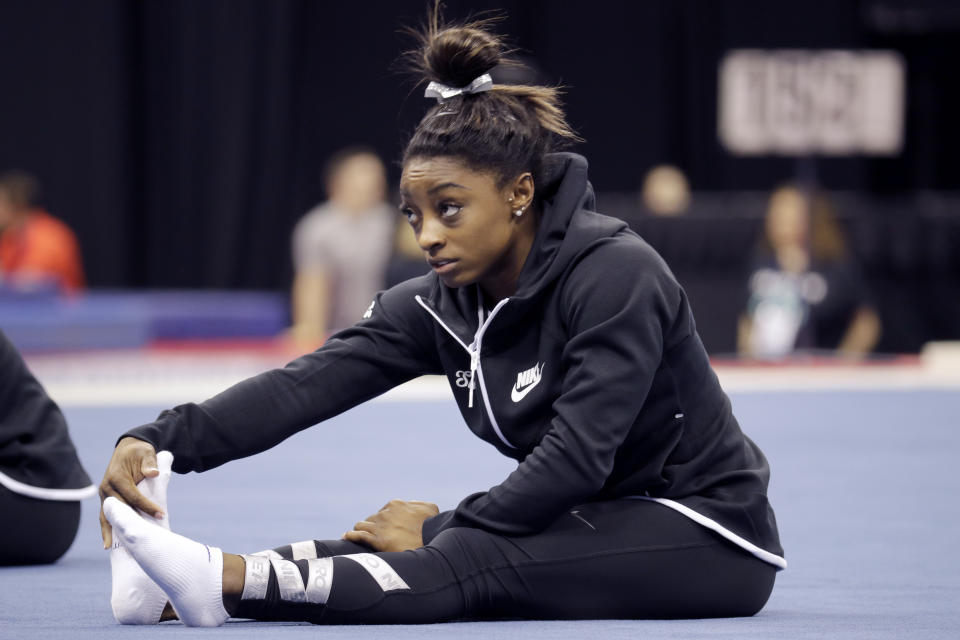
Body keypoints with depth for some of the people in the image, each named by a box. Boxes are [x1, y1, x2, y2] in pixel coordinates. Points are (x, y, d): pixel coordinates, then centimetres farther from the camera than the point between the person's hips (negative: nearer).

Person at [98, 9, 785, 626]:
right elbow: (303, 386, -12)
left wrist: (441, 529, -20)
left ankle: (228, 582, -43)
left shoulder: (615, 275, -20)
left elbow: (577, 456, -25)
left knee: (476, 562, -29)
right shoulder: (442, 306, 0)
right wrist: (160, 441, -26)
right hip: (599, 522, 7)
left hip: (710, 539, -7)